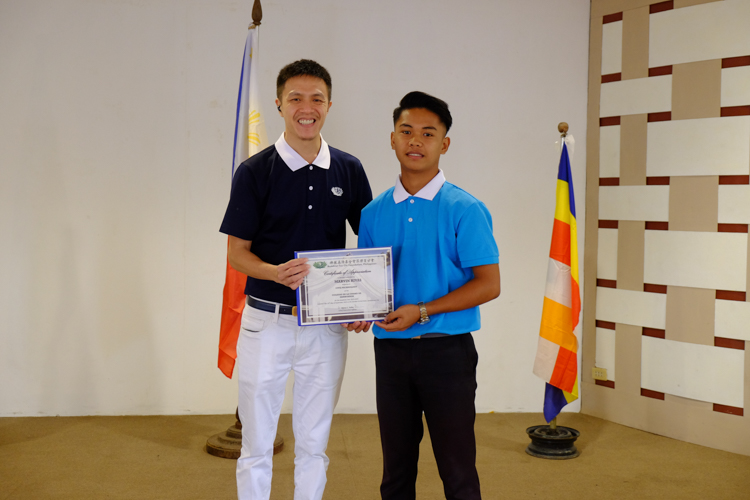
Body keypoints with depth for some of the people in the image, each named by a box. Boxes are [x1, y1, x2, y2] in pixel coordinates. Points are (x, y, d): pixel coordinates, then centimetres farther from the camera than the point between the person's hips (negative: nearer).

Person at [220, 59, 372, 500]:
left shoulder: (349, 170, 3)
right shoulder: (254, 172, -5)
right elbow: (237, 252, -3)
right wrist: (276, 272, -24)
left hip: (327, 325, 2)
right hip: (267, 321, -2)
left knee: (313, 445, 14)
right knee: (257, 444, 8)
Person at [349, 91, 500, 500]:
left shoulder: (464, 210, -6)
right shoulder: (374, 213, 8)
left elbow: (488, 284, -10)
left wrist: (422, 311, -17)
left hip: (446, 348, -4)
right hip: (391, 348, 4)